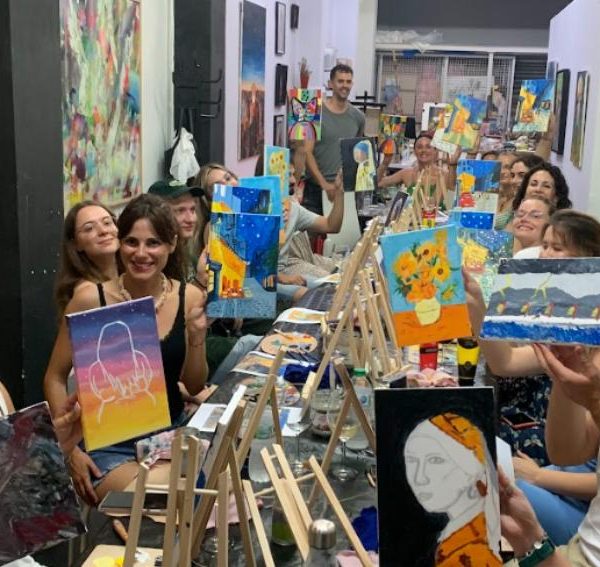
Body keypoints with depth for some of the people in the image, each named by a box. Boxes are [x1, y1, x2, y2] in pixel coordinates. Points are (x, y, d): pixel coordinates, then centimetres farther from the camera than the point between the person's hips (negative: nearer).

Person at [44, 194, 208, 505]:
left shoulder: (189, 298, -6)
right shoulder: (90, 300, -14)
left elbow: (195, 387, 1)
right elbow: (55, 378, -3)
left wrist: (197, 337, -16)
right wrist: (71, 449, -9)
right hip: (109, 444, -3)